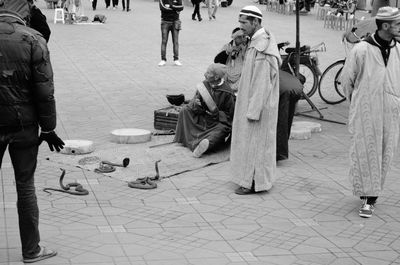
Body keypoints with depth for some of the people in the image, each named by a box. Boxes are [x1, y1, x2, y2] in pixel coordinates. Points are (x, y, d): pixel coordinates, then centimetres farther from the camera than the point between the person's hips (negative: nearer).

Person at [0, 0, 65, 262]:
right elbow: (45, 91, -11)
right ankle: (31, 250, 17)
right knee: (25, 186, 8)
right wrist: (48, 128, -1)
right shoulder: (33, 39, -12)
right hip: (23, 125, -2)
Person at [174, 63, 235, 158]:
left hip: (218, 121, -5)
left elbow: (230, 115, -5)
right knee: (185, 111, -14)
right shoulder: (204, 85, -2)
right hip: (202, 117, 5)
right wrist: (195, 104, -21)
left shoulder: (227, 93, -14)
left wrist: (218, 114, -22)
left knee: (223, 128, -36)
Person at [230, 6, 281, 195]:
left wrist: (253, 111, -22)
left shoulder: (262, 48, -23)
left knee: (255, 142, 0)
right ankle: (251, 177, 27)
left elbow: (262, 83, -24)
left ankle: (255, 182, 9)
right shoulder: (257, 41, 9)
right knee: (250, 140, 17)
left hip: (259, 105, -10)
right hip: (252, 102, 10)